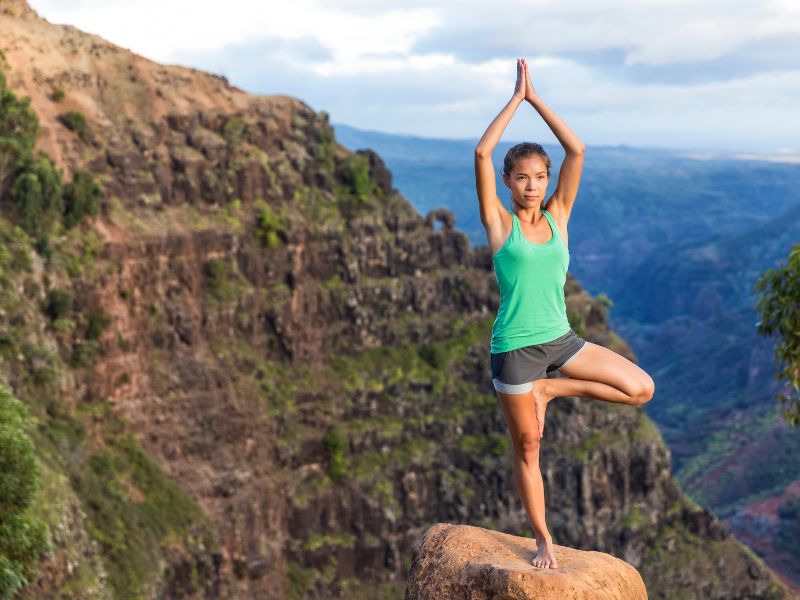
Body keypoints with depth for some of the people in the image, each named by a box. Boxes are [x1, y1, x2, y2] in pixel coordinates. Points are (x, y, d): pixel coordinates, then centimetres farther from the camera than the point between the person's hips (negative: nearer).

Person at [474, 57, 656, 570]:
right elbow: (482, 153, -16)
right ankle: (544, 540, 26)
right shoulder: (500, 223, -5)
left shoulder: (557, 217, 4)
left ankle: (548, 390, 6)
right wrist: (516, 98, -9)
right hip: (515, 348, -4)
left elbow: (576, 150, -3)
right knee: (527, 449, 6)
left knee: (641, 389, -9)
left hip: (561, 340, 4)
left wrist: (537, 98, -2)